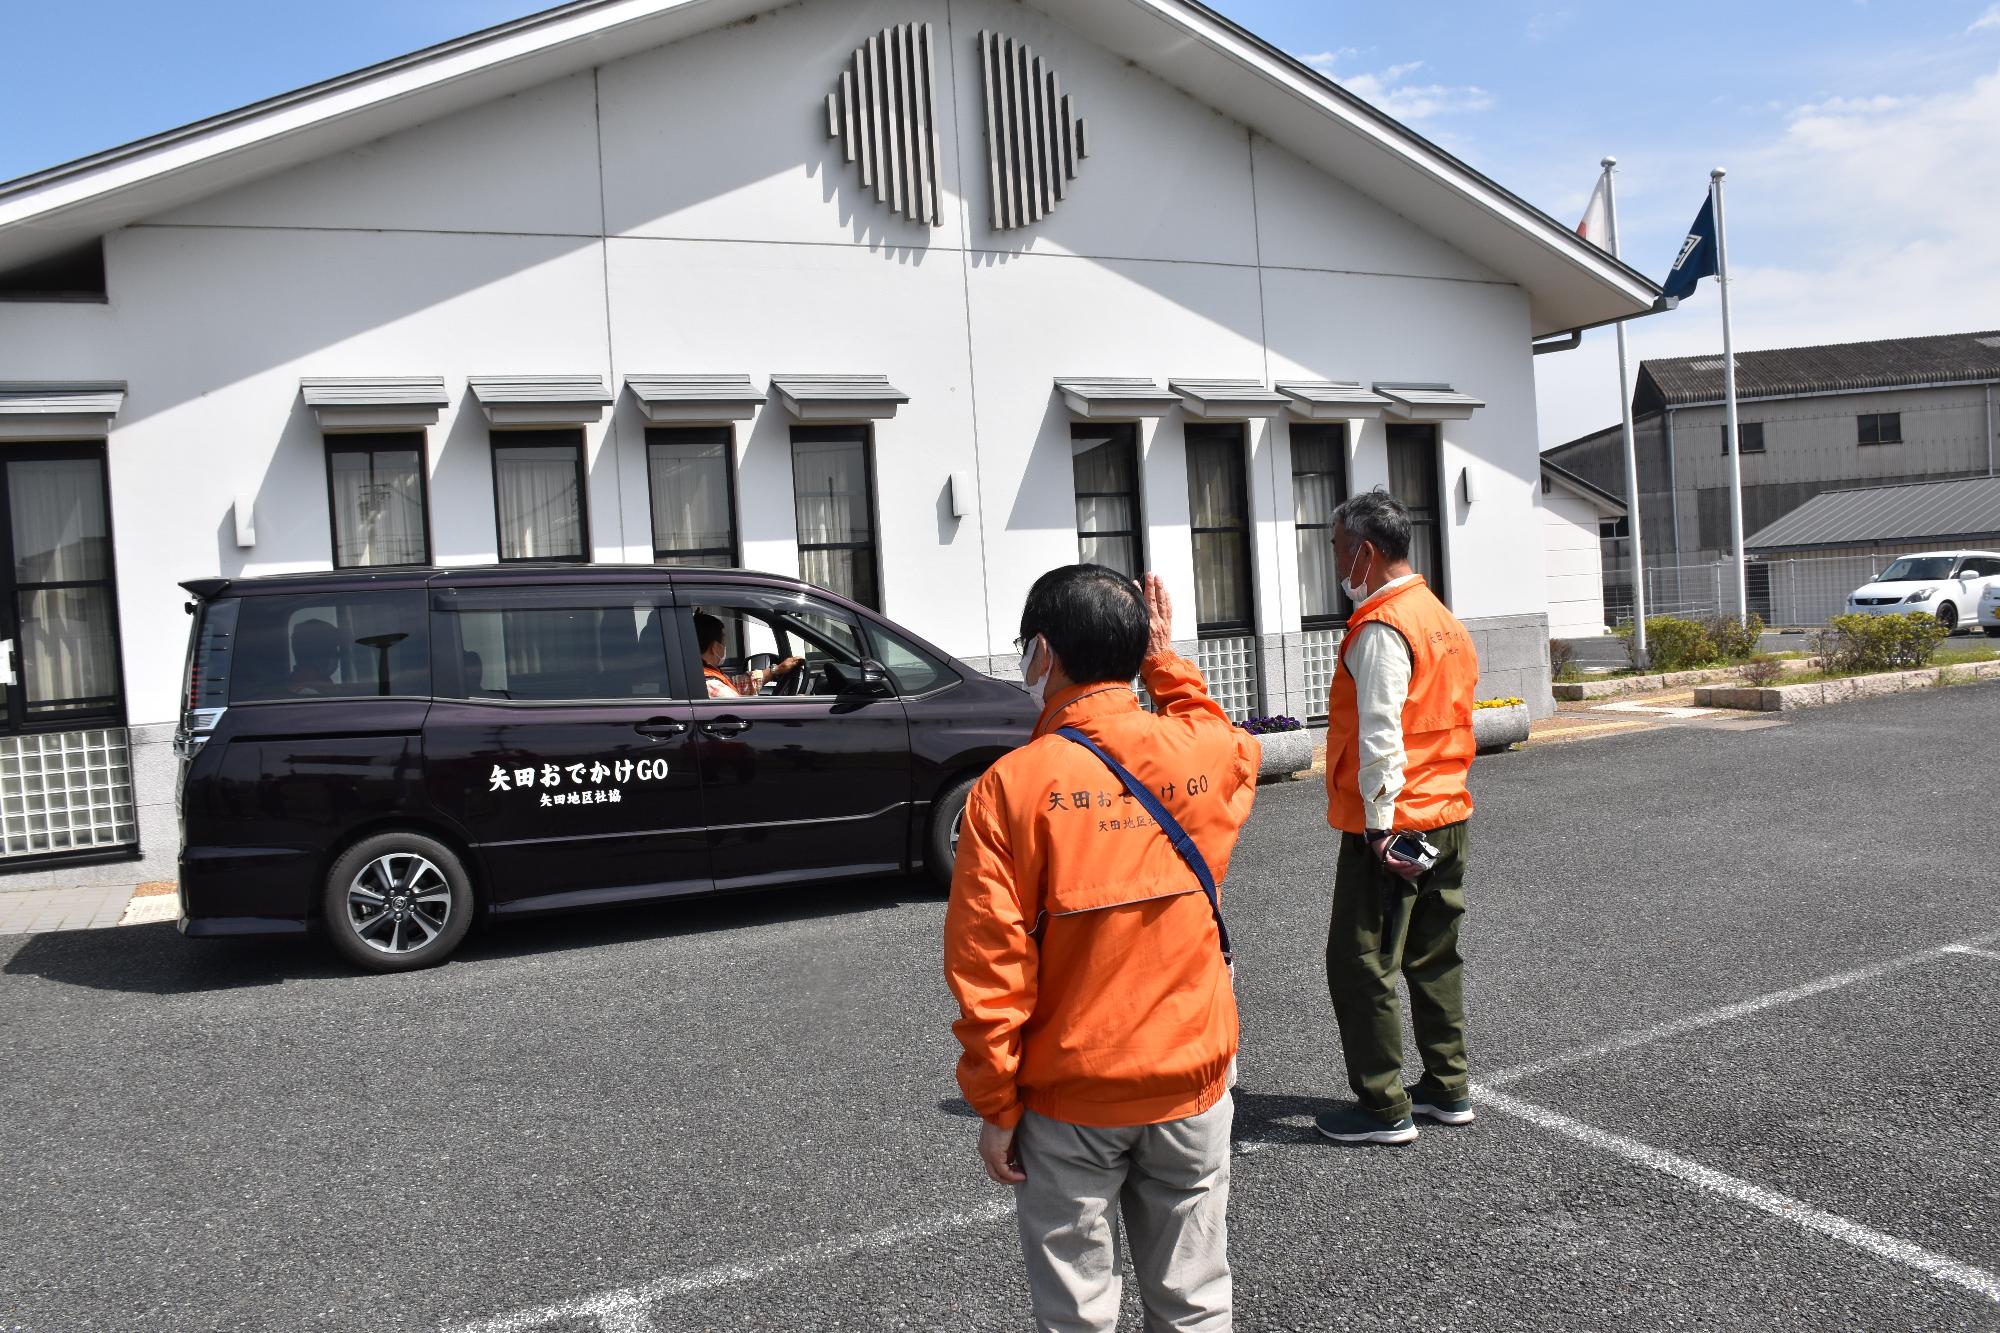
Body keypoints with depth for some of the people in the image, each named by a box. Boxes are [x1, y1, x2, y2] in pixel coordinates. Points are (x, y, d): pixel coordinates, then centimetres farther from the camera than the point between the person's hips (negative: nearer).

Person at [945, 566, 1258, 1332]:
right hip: (1191, 1076, 3)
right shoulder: (1204, 752, -7)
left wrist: (995, 1105, -5)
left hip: (1069, 1098, -3)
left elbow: (988, 966, -15)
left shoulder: (1012, 784, -16)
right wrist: (1163, 661, 19)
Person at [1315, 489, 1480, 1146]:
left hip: (1389, 827, -9)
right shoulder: (1443, 618, 13)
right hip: (1448, 813, 10)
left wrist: (1379, 822, -21)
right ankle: (1448, 1088, 27)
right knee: (1434, 957, 18)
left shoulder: (1381, 627, -17)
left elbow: (1381, 734, -22)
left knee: (1360, 966, -1)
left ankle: (1384, 1108, 5)